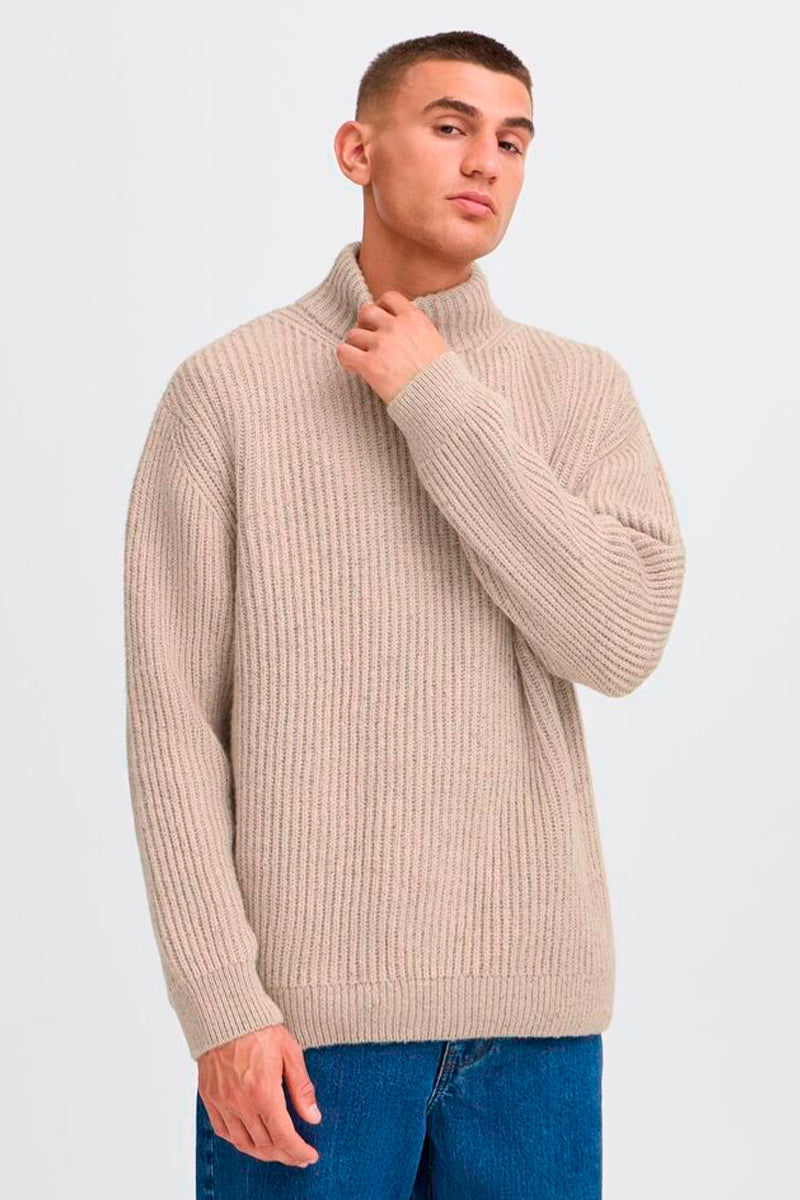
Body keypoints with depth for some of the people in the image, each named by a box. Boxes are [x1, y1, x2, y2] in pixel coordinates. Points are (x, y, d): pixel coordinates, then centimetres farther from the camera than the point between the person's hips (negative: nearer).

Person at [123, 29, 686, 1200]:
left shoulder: (585, 389, 5)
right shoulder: (228, 387, -2)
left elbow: (621, 643, -10)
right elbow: (174, 719, -3)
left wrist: (444, 406, -11)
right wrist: (222, 1003, -9)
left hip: (534, 999, 2)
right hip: (307, 1006, -2)